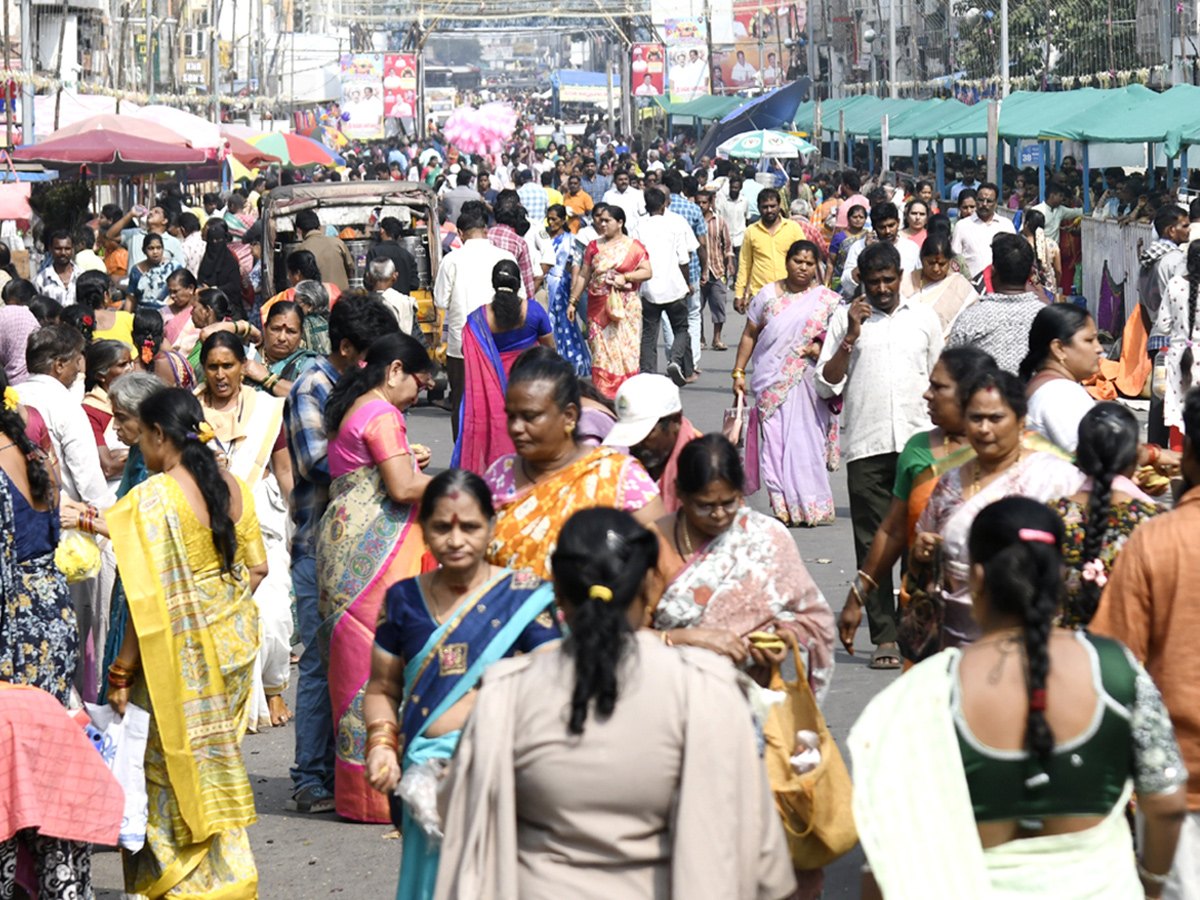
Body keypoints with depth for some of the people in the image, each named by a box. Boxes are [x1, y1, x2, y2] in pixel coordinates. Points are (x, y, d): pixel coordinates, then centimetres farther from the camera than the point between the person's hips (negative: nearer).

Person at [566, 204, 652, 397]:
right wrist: (573, 301, 8)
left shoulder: (633, 246, 3)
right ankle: (603, 394, -1)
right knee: (600, 349, -3)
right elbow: (583, 276, 13)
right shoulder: (594, 246, 12)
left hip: (624, 307, -3)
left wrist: (625, 277, -15)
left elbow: (647, 272, -2)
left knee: (625, 348, -5)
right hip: (598, 306, 3)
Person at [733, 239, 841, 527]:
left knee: (807, 440, -5)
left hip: (806, 383, -1)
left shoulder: (827, 300, 6)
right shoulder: (768, 294, 11)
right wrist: (738, 372, 10)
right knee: (775, 441, -5)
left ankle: (810, 506, 3)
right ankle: (783, 507, -2)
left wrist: (821, 347, -12)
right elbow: (749, 335, 15)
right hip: (771, 381, 1)